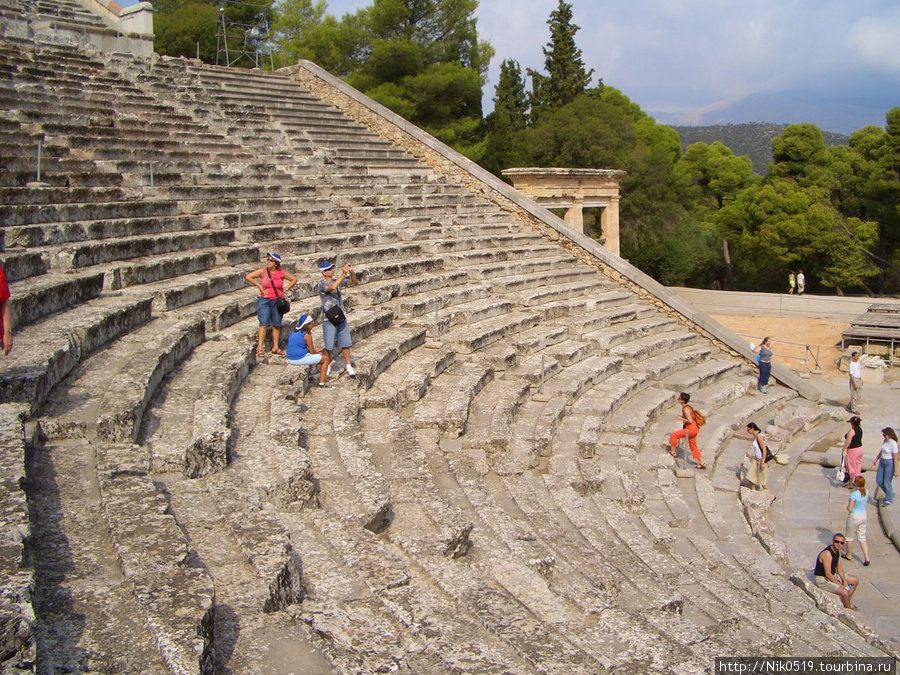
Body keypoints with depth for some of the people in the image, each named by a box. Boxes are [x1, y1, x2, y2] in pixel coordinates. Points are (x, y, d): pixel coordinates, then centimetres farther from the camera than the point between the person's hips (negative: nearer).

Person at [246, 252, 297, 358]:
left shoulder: (282, 273, 1)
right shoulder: (263, 271, -4)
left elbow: (294, 279, 14)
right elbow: (248, 277, -3)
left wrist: (286, 288, 3)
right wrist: (259, 285, -6)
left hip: (278, 301, 3)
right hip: (264, 301, -3)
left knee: (277, 324, 8)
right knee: (264, 323, -11)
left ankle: (276, 347, 19)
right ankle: (259, 347, -11)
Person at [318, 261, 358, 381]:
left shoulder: (338, 280, 7)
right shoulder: (322, 284, -12)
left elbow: (355, 282, 6)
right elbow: (332, 287, -32)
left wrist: (351, 272, -14)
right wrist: (343, 274, -31)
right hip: (329, 320, -5)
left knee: (345, 343, 9)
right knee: (329, 346, 0)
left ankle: (348, 365, 19)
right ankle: (327, 364, 21)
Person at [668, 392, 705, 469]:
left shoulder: (685, 409, -19)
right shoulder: (688, 407, 10)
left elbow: (690, 421, -25)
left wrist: (681, 419, -13)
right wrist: (683, 416, 12)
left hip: (691, 429, -10)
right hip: (694, 429, 10)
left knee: (674, 435, -2)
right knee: (693, 447, 18)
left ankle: (672, 452, 8)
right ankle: (701, 463, 24)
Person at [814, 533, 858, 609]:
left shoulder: (837, 551, 0)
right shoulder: (827, 553, -30)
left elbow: (839, 567, 10)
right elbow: (828, 574, -29)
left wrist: (844, 580, -3)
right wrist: (840, 585, -19)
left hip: (833, 575, 10)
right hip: (823, 580, -10)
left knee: (855, 580, 18)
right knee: (845, 593, -27)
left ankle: (847, 603, 29)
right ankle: (849, 609, 2)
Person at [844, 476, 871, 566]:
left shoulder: (854, 494, -25)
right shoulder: (866, 493, -4)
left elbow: (850, 508, -22)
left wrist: (848, 505, 0)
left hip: (854, 516, -6)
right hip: (863, 515, 6)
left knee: (850, 537, 15)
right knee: (862, 538, 14)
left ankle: (849, 555, 32)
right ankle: (867, 559, 7)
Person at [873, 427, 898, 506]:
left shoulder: (893, 444, -19)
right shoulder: (885, 441, 3)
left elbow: (895, 458, -18)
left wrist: (895, 470, -17)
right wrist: (876, 459, 12)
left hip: (889, 463, -8)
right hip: (882, 462, 8)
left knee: (887, 482, 1)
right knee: (879, 480, 11)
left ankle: (888, 500, 18)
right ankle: (890, 494, 32)